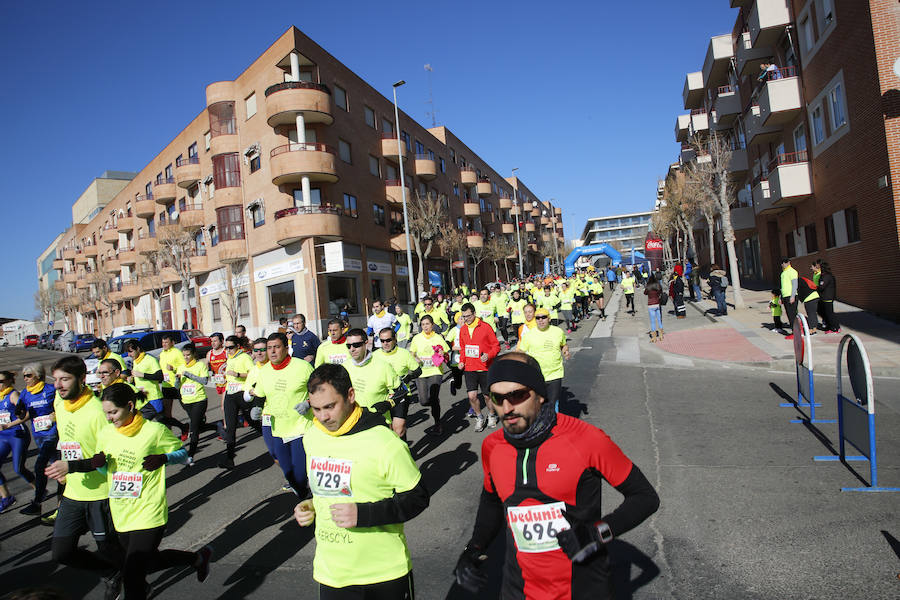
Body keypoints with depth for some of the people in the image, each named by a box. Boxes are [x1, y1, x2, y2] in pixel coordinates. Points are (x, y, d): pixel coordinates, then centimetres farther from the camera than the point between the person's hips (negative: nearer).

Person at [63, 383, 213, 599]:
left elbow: (182, 453, -2)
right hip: (120, 515, 7)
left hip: (148, 515, -6)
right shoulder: (105, 434, 2)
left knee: (132, 577, -9)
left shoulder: (155, 430, -14)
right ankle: (197, 558, 43)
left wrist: (163, 458, -21)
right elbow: (106, 472, 14)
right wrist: (99, 465, -9)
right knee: (149, 562, 21)